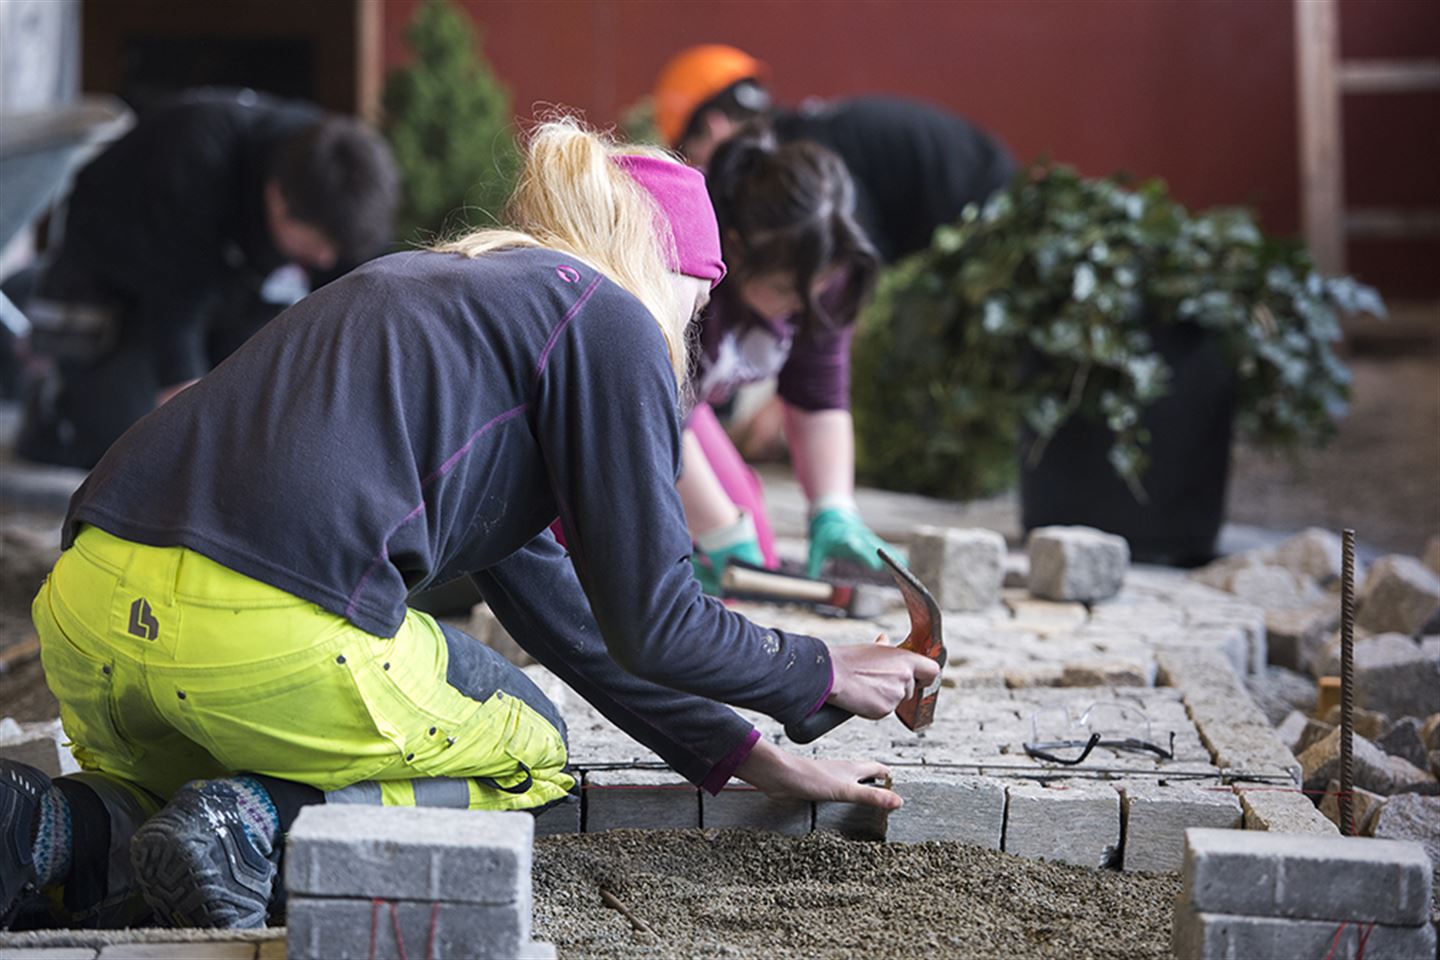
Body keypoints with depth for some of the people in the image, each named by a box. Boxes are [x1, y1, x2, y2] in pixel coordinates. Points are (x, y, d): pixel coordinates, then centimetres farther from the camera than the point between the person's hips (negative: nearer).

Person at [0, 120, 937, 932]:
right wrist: (825, 675, 24)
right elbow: (651, 624, 5)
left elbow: (543, 594, 35)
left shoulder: (428, 285, 32)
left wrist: (749, 757, 37)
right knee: (530, 753, 21)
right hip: (273, 634, -7)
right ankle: (256, 820, -5)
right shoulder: (612, 320, 7)